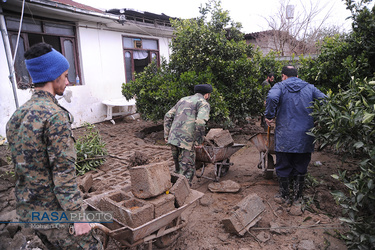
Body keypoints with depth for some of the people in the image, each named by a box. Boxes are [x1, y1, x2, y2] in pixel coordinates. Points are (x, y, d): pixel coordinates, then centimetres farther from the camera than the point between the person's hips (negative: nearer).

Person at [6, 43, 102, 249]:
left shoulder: (17, 115, 6)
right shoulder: (55, 115, -21)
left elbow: (22, 164, 13)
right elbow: (63, 172, -24)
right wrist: (77, 215, -18)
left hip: (27, 211, 9)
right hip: (53, 213, -8)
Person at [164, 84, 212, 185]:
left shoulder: (183, 100, 21)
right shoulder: (204, 104, -1)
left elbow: (168, 116, 19)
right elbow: (200, 122, -19)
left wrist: (167, 135, 19)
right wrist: (199, 142, -9)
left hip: (173, 138, 7)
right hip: (186, 141, -7)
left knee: (178, 169, 22)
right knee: (188, 171, 2)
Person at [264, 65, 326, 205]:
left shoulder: (280, 86, -2)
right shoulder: (309, 87, 9)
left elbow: (272, 97, -23)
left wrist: (269, 116, -13)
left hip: (285, 137, -3)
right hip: (305, 137, 4)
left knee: (283, 167, 10)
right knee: (301, 167, 15)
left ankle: (285, 197, 21)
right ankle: (298, 197, 25)